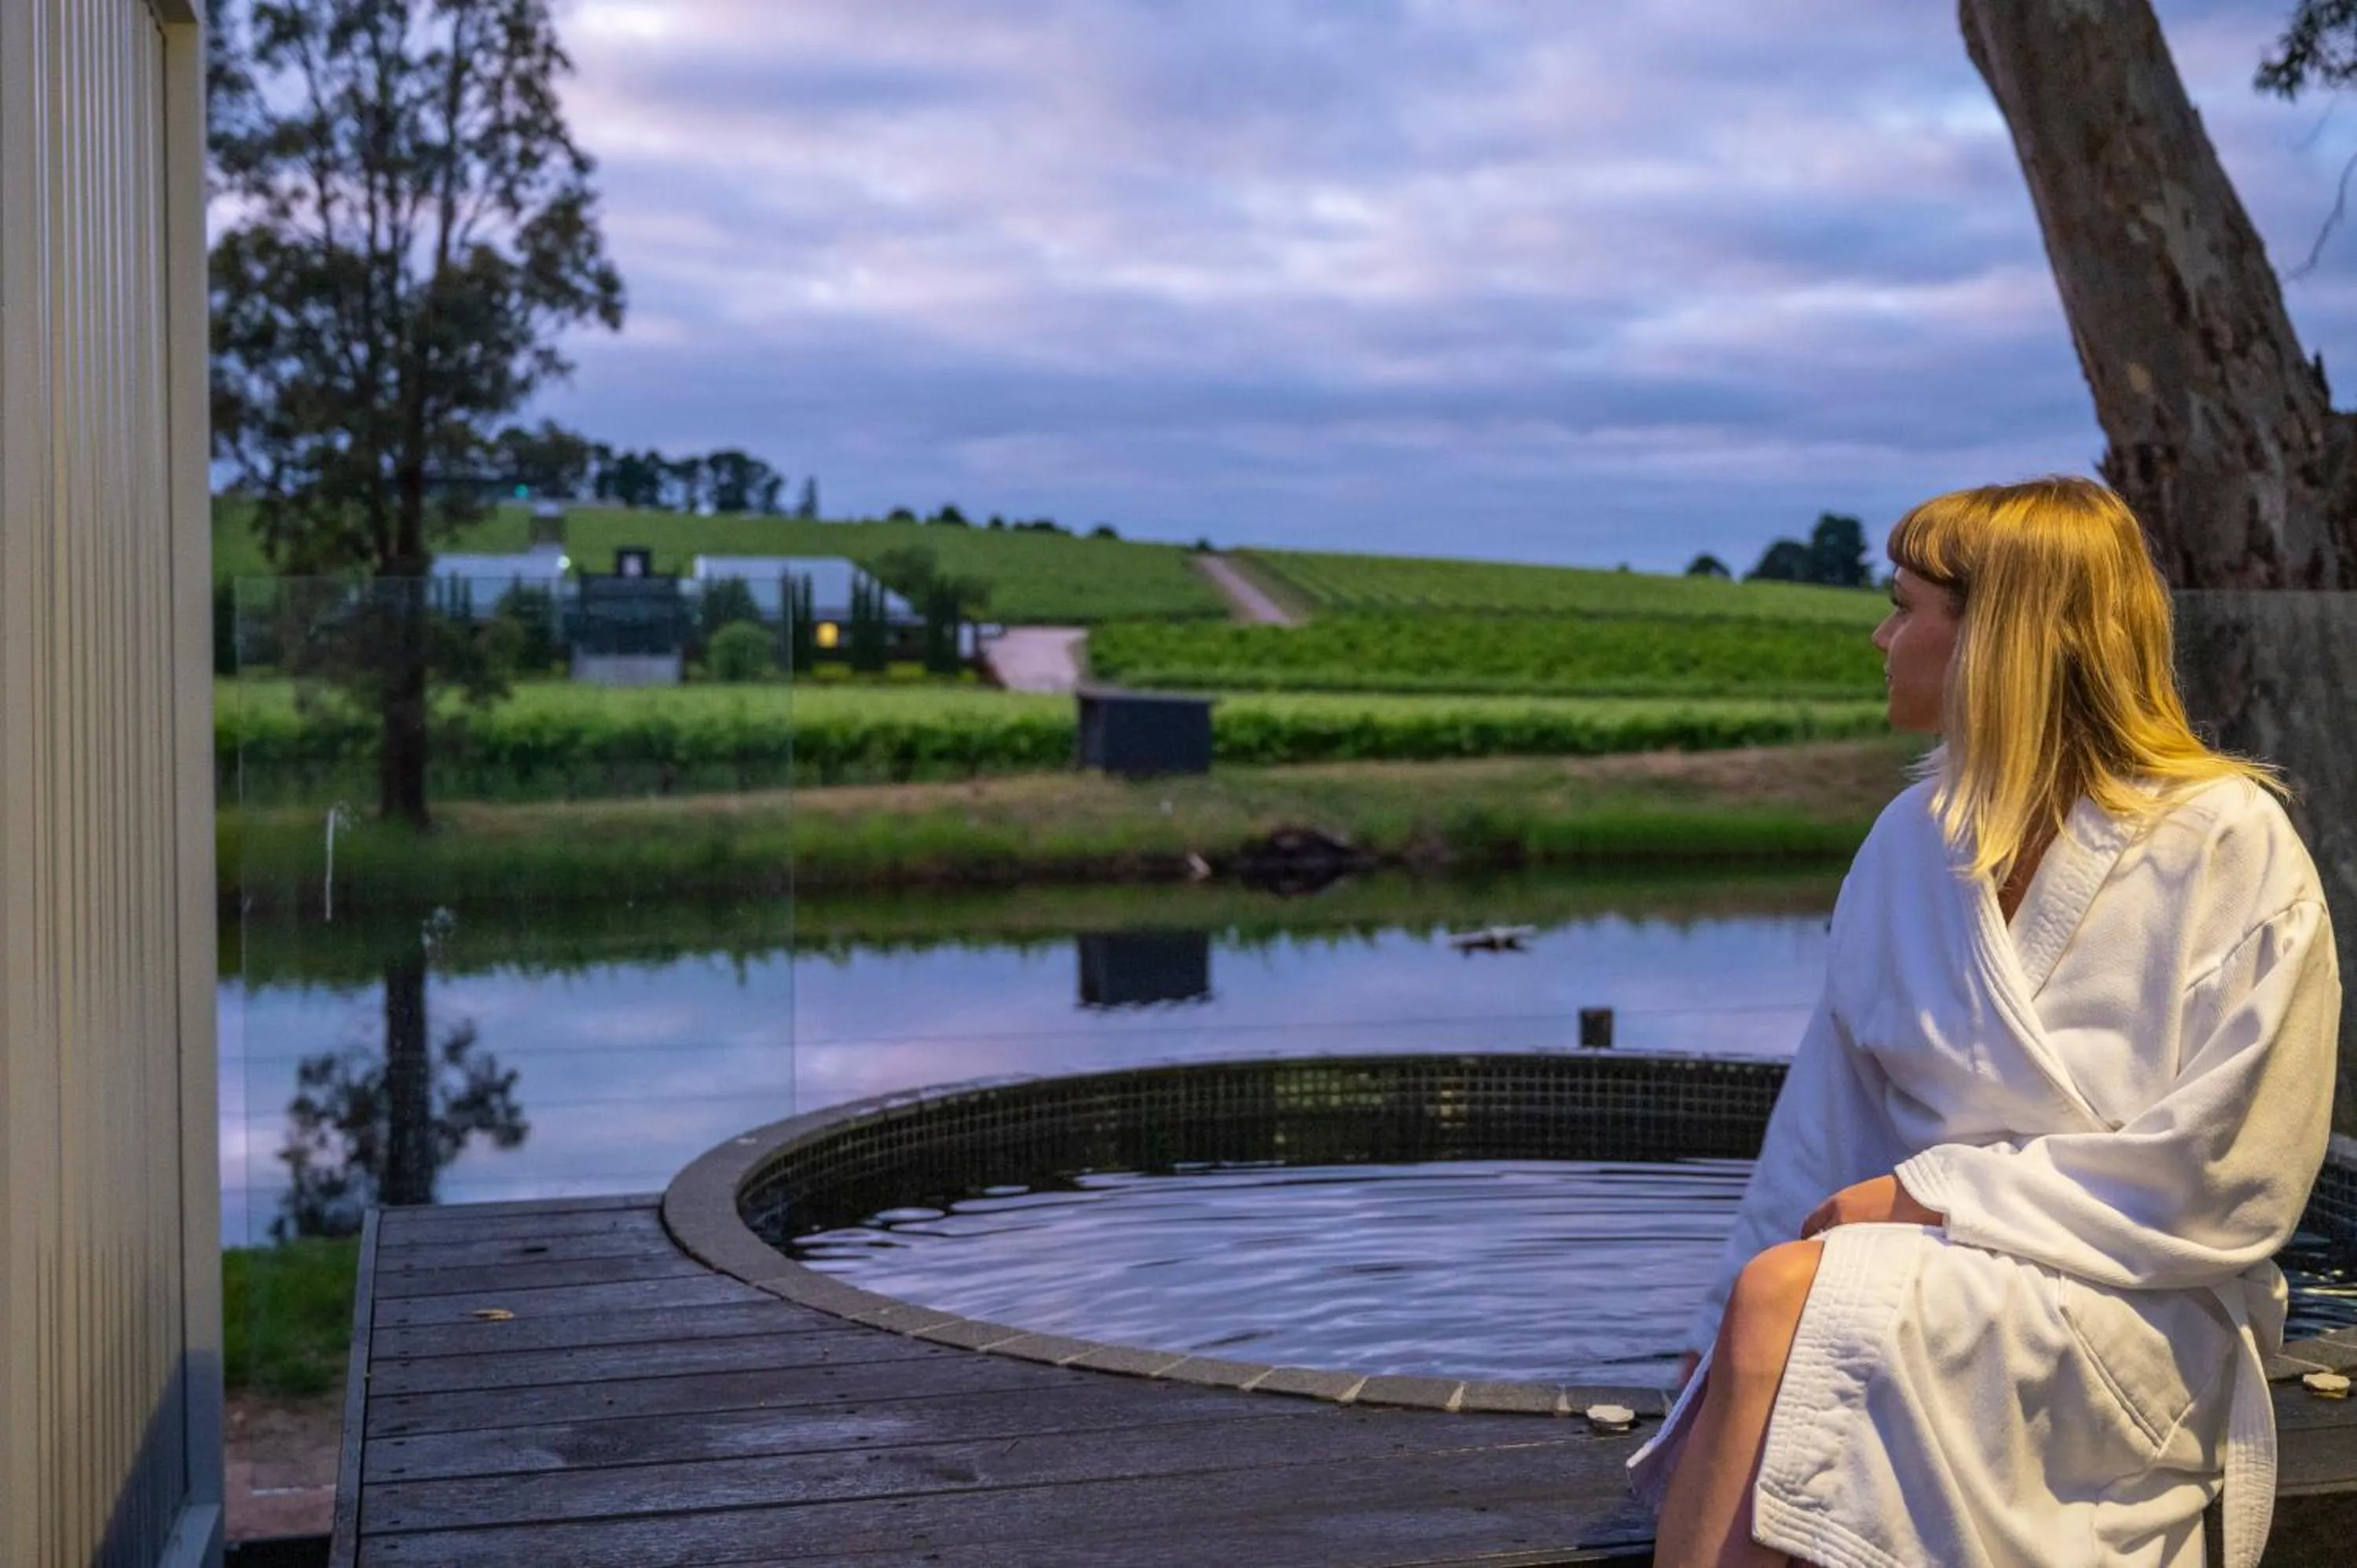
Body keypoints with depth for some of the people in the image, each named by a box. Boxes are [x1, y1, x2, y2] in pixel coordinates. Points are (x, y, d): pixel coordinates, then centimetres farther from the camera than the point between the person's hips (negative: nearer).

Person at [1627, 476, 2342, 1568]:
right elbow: (1824, 1118, 8)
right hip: (1933, 1260, 5)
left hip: (2140, 1315, -4)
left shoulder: (2230, 848, -7)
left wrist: (1935, 1192, -14)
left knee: (1785, 1295, -32)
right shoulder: (1914, 838, 10)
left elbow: (2222, 1185, -11)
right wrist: (1725, 1340, -2)